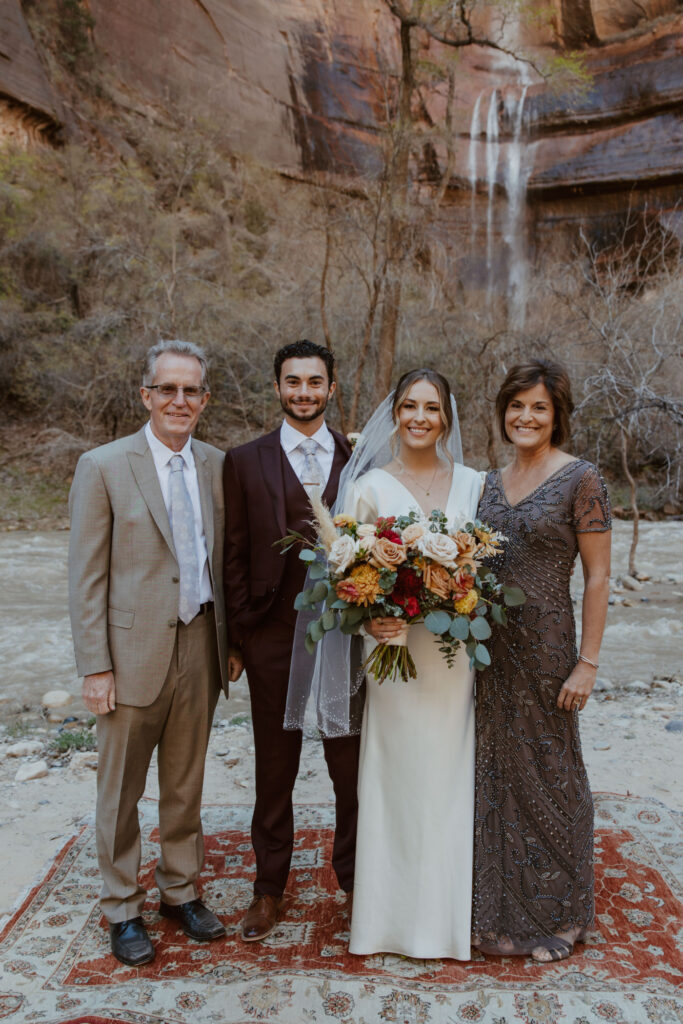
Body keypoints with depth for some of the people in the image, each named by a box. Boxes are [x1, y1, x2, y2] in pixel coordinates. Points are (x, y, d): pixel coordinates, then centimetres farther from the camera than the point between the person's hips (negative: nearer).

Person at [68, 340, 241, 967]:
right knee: (121, 792, 12)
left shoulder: (217, 466, 4)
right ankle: (123, 910, 33)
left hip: (201, 646, 4)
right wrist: (95, 666, -11)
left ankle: (181, 891, 39)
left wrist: (232, 641, 8)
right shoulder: (103, 466, -8)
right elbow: (86, 577, -9)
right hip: (134, 650, -3)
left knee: (186, 784, 19)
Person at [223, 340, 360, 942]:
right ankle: (270, 888, 33)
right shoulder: (245, 462, 2)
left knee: (352, 766, 12)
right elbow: (235, 555, 2)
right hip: (274, 639, 0)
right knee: (275, 769, 14)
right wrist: (241, 634, -2)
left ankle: (355, 878, 34)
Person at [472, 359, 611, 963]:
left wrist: (588, 662, -13)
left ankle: (556, 916, 31)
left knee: (548, 773, 9)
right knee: (497, 771, 14)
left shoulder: (580, 479, -9)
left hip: (546, 646, -5)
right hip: (489, 645, 6)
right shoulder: (492, 482, 9)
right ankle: (501, 909, 34)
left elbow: (598, 577, -10)